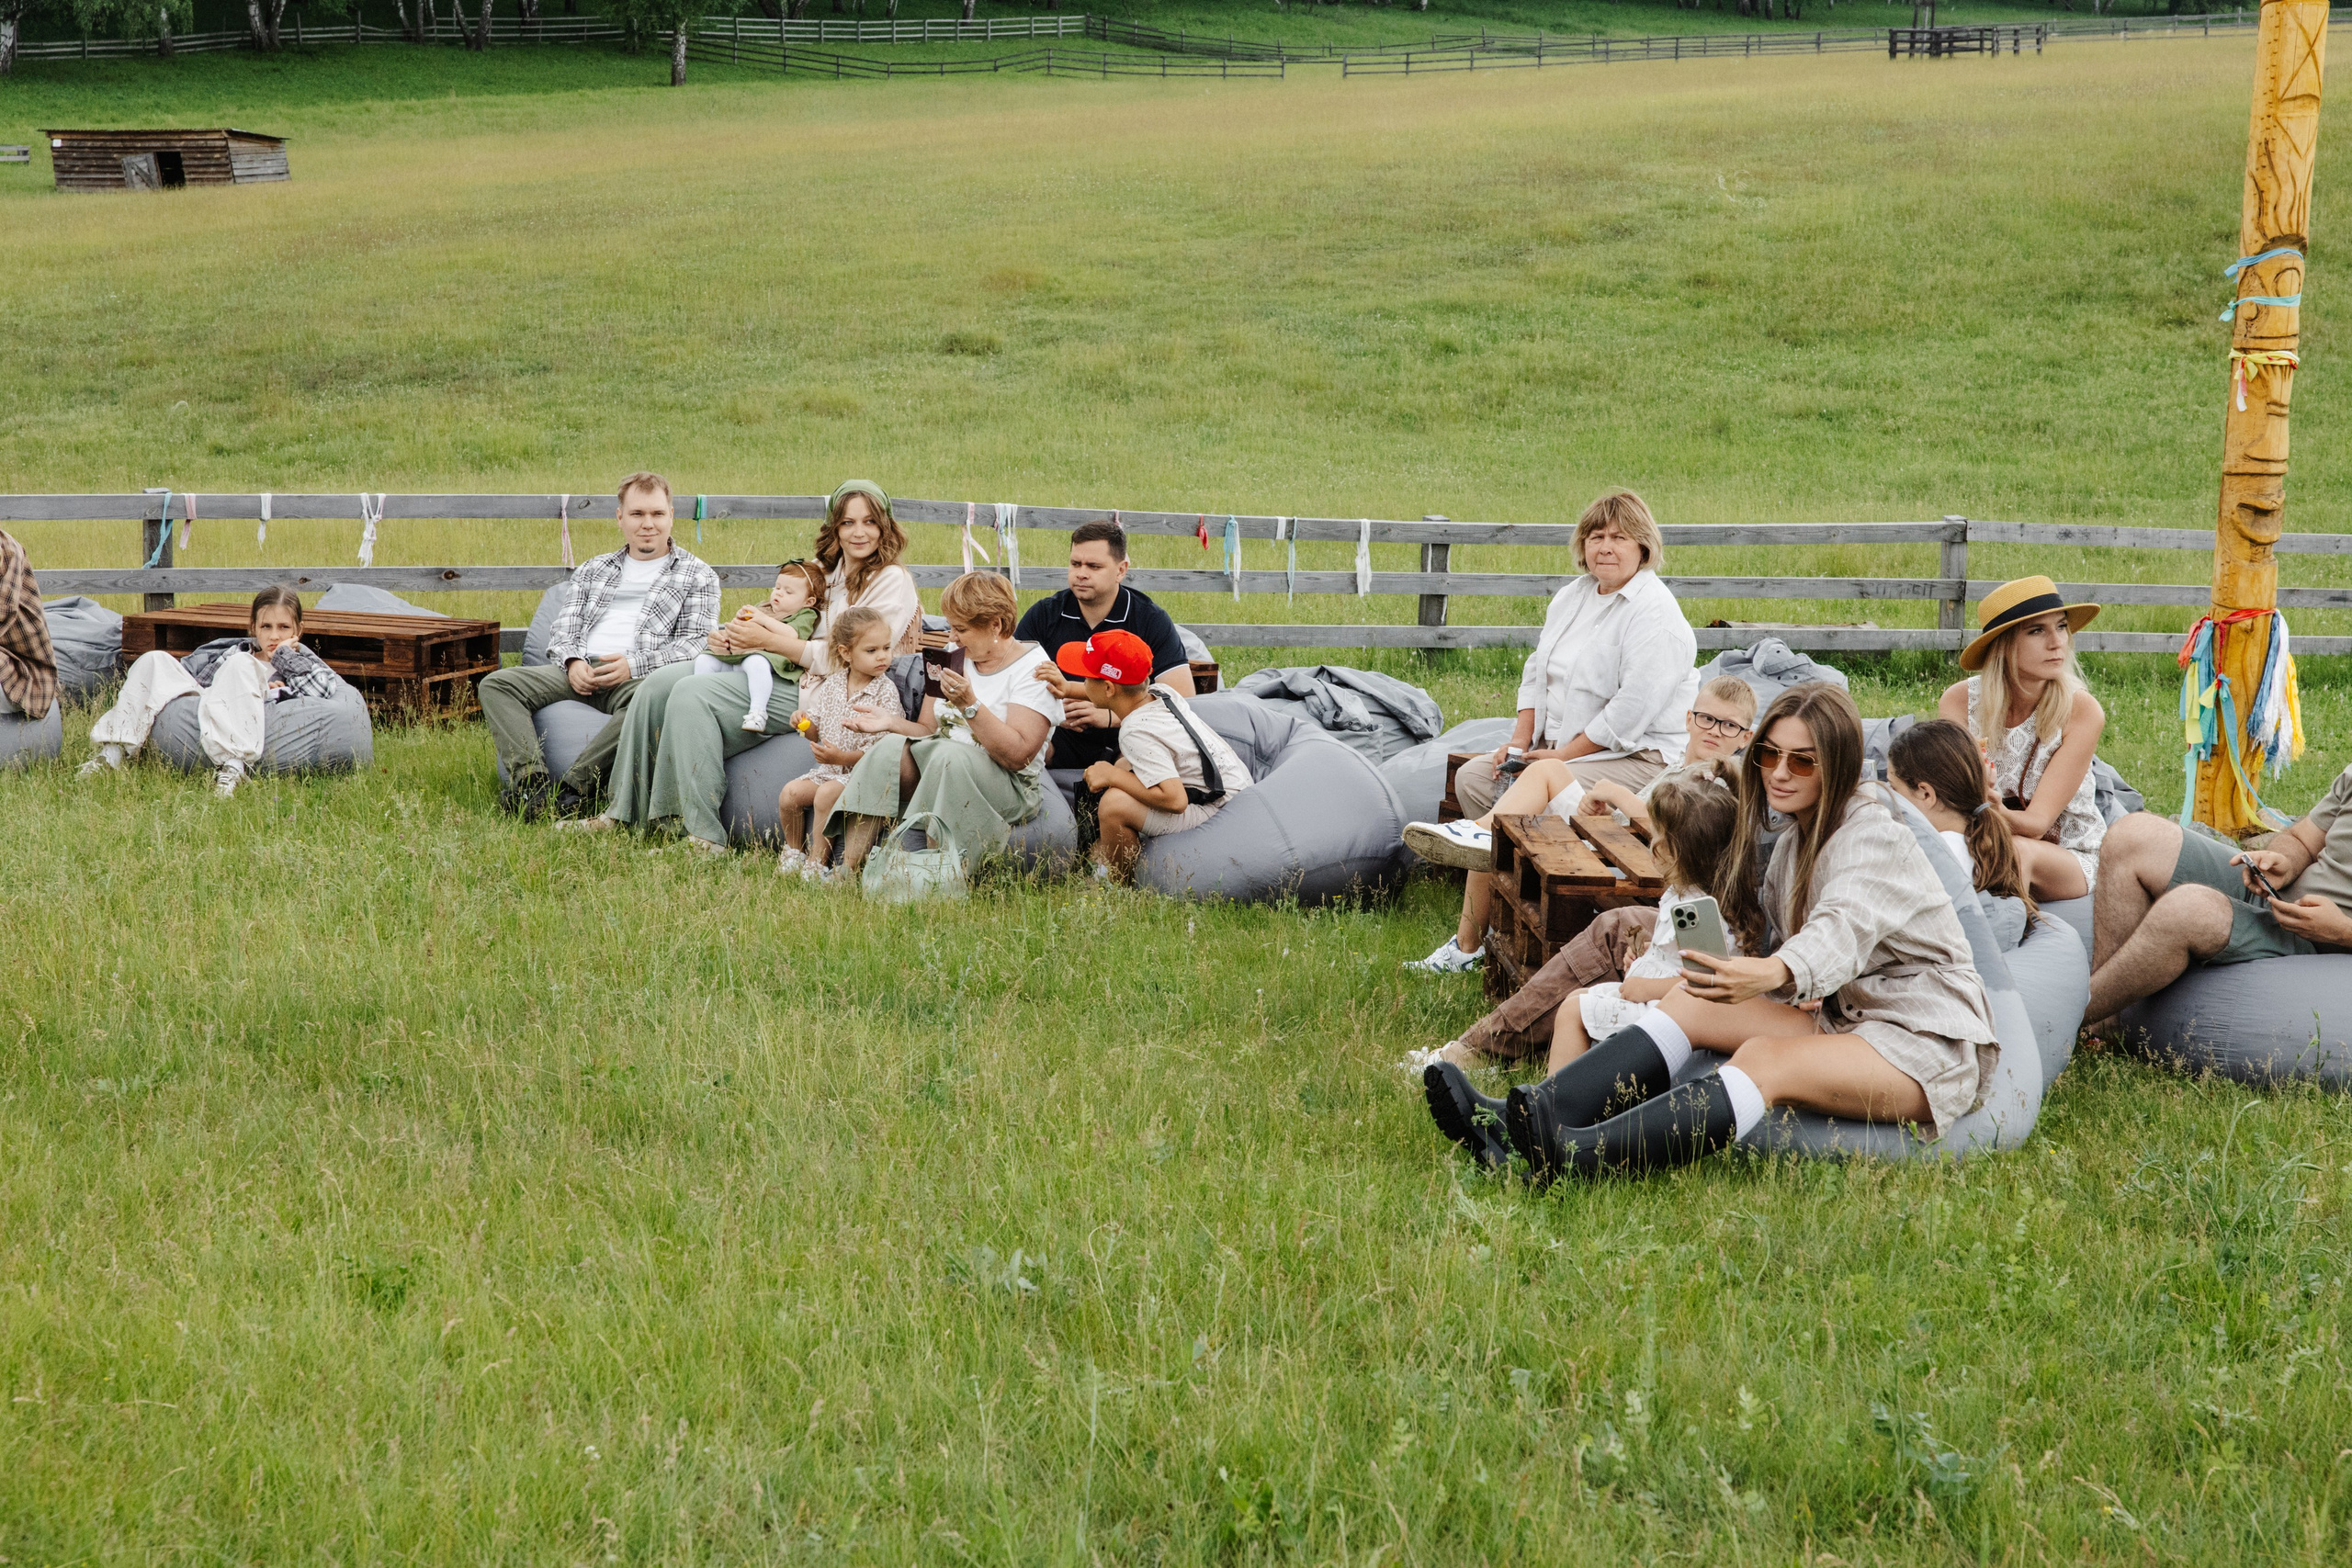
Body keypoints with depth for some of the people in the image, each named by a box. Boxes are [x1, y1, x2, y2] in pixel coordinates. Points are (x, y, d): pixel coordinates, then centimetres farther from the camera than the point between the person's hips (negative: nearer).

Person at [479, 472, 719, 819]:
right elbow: (564, 631, 19)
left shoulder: (698, 576, 13)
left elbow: (697, 643, 1)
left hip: (640, 675, -4)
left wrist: (634, 664, -14)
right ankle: (533, 781, -37)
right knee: (497, 684, -19)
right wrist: (573, 662, -6)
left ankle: (571, 788, -40)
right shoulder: (592, 570, 26)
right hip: (582, 671, 4)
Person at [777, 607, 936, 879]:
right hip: (830, 769, 6)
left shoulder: (886, 692, -12)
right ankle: (794, 851, 14)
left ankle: (817, 861, -16)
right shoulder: (832, 685, 5)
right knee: (789, 794, -11)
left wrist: (842, 757, -24)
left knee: (826, 795, -30)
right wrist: (805, 723, -8)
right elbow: (817, 733, 15)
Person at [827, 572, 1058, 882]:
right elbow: (928, 732, 14)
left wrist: (970, 705, -26)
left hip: (1012, 787, -7)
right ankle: (849, 867, -29)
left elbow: (1018, 756, -21)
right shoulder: (961, 658, 12)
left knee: (949, 755, -33)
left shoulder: (1033, 668, -9)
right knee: (890, 746, -18)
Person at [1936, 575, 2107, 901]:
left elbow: (2037, 823, -19)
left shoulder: (2081, 711, -16)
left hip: (2073, 860, -1)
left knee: (2017, 852, -35)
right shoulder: (1960, 701, -11)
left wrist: (2000, 813, -43)